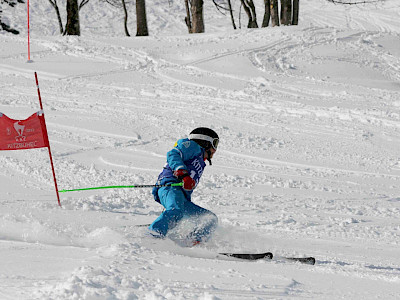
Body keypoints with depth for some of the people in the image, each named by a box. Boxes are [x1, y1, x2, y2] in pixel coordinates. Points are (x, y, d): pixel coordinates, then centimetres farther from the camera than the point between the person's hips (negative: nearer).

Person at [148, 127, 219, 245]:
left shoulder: (201, 163, 39)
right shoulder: (193, 147, 12)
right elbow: (173, 155, -7)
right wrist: (183, 174, -21)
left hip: (182, 199, 9)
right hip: (169, 187, -9)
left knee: (211, 219, 0)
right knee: (176, 212, -38)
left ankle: (193, 242, -21)